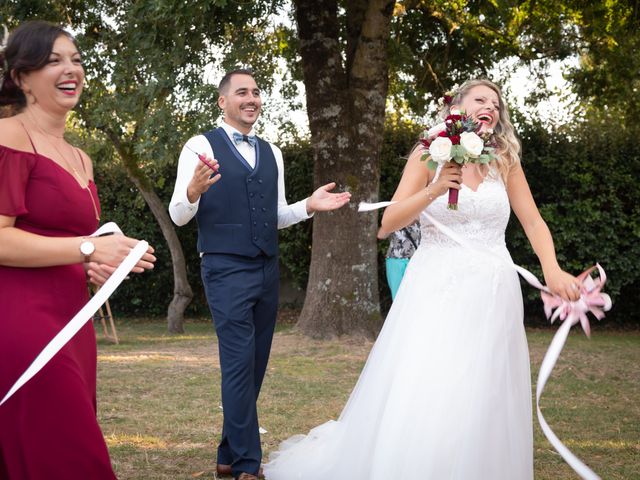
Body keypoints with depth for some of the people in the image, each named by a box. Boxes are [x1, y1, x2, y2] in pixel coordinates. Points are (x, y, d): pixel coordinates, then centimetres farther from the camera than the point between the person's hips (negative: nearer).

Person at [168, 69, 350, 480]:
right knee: (240, 365, -9)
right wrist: (193, 191, -29)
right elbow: (178, 215, -7)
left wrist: (309, 206, 0)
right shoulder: (201, 147, -3)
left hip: (267, 271, 6)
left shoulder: (272, 153, 14)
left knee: (255, 367, 10)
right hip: (227, 271, -6)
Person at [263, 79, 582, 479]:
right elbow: (389, 223, -2)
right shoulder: (429, 155, 2)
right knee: (417, 398, -9)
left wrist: (553, 271, -9)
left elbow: (534, 223, 9)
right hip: (437, 290, -2)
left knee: (485, 403, 2)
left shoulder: (505, 160, 9)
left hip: (492, 295, 3)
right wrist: (434, 190, -17)